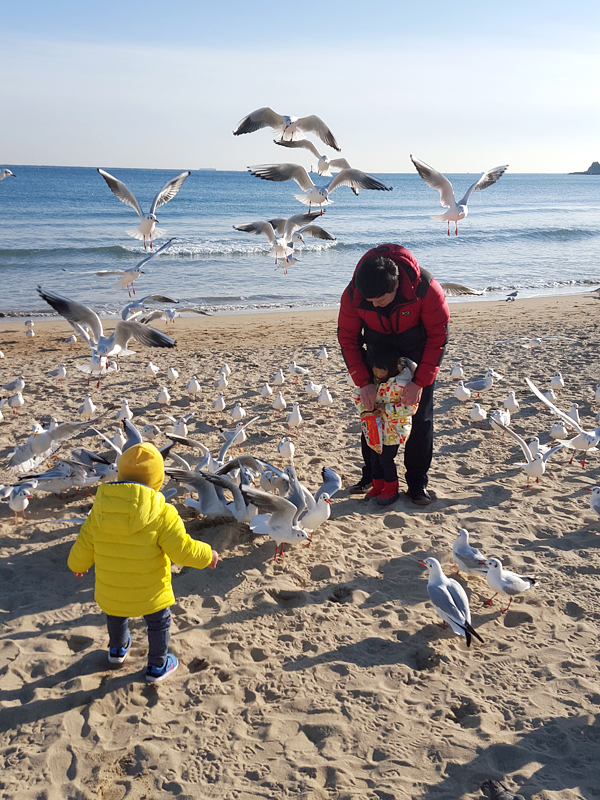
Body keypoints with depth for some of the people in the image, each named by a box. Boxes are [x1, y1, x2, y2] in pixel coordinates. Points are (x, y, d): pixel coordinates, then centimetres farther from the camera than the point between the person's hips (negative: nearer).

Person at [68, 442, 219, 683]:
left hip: (111, 591, 4)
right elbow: (182, 550, -23)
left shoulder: (99, 511, -12)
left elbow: (84, 548, -2)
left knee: (115, 616, 34)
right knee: (158, 623, 24)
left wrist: (77, 564, 20)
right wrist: (207, 555, -4)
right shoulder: (162, 514, -25)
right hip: (149, 592, -4)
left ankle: (117, 649, 58)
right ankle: (157, 667, 39)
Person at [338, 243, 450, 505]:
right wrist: (363, 383, -21)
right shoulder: (352, 295, -27)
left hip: (418, 351, -2)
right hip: (378, 348, 2)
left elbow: (438, 335, -23)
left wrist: (420, 382, -25)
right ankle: (371, 474, 18)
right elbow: (347, 338, -14)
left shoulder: (425, 288, -33)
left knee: (421, 417, -4)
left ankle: (417, 481, 6)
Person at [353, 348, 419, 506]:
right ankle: (378, 486, 35)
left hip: (394, 429, -7)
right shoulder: (373, 379, -4)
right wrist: (364, 409, -13)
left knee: (386, 459, 2)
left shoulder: (402, 384, -25)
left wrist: (387, 409, -27)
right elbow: (359, 394, 4)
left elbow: (410, 407, -26)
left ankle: (391, 489, 23)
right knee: (374, 457, 15)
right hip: (376, 428, 7)